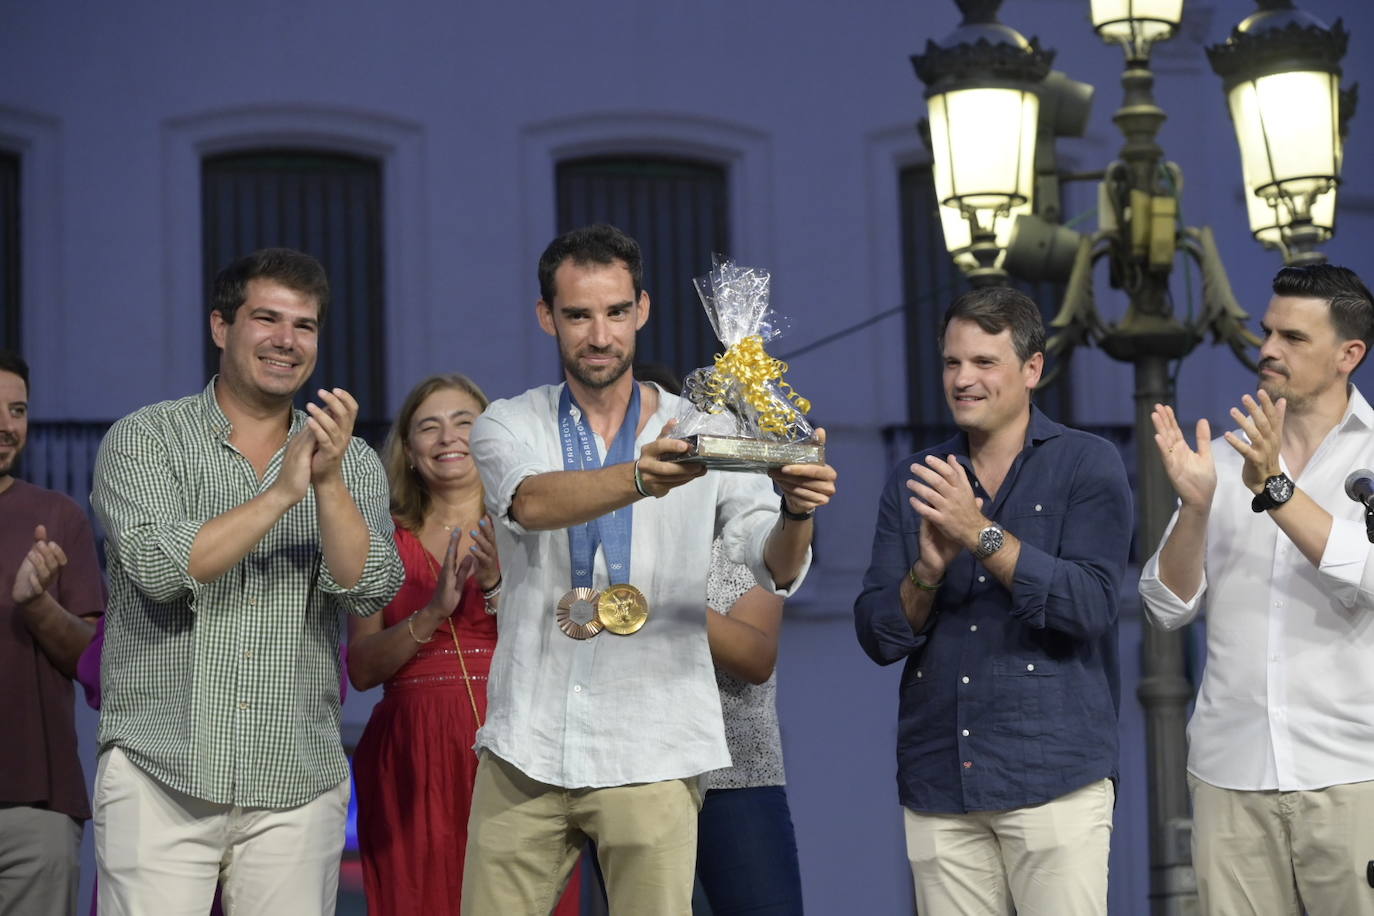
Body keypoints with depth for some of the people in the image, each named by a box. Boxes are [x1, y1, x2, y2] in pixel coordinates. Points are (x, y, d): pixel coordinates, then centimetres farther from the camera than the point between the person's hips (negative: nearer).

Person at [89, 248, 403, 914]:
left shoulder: (350, 461, 10)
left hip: (297, 785, 3)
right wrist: (283, 491, -14)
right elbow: (160, 567, -12)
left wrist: (328, 481, -16)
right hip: (160, 776, -2)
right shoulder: (143, 439, 3)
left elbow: (370, 590, -3)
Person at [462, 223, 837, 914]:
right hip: (524, 749, 1)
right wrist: (641, 479, -37)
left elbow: (775, 569, -8)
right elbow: (532, 501, -18)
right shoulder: (507, 426, 5)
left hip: (649, 755, -1)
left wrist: (797, 511, -31)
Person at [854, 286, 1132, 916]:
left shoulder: (1087, 465, 2)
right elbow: (878, 637, 7)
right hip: (937, 783, 4)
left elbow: (1089, 606, -11)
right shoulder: (912, 482, 13)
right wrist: (928, 569, -11)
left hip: (1052, 776, -3)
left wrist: (982, 533, -17)